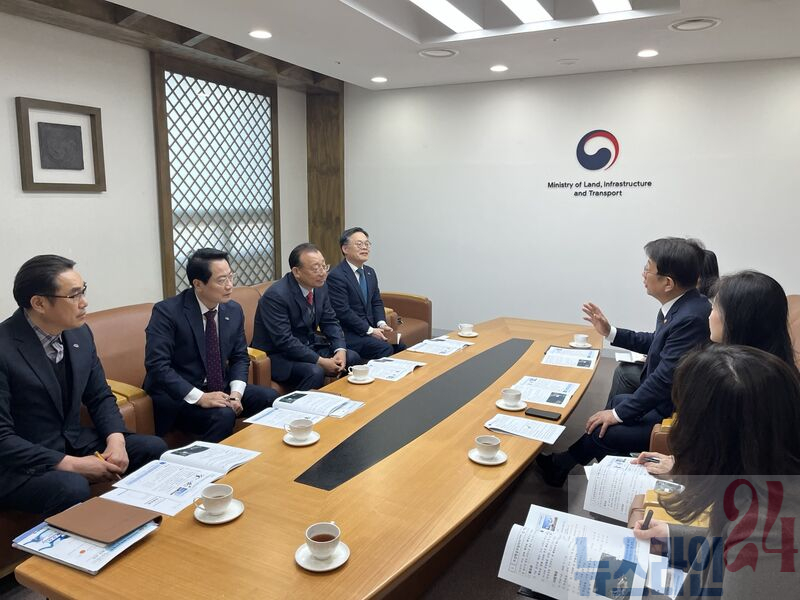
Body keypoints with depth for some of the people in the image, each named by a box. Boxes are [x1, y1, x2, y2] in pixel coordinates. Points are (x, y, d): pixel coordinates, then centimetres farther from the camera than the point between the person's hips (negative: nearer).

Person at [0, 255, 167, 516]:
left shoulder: (80, 333, 0)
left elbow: (100, 397, 8)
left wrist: (115, 441, -11)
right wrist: (70, 464, -23)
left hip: (73, 442, 7)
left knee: (155, 448, -6)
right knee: (72, 488, -34)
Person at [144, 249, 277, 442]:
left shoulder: (234, 310, 2)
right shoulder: (167, 311, -15)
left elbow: (239, 357, 9)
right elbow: (157, 365, -21)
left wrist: (236, 393, -10)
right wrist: (199, 397, -28)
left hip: (221, 389, 6)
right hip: (179, 395, -6)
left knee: (270, 398, -13)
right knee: (223, 415, -31)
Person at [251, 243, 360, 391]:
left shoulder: (320, 286, -2)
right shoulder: (275, 295, -24)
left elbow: (330, 322, 6)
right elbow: (284, 341, -26)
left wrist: (340, 350, -12)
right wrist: (321, 361, -26)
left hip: (309, 346, 8)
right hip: (278, 354, -7)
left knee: (352, 358, -5)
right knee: (315, 372, -31)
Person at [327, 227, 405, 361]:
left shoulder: (370, 272, 13)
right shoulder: (335, 276, -13)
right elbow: (343, 311, -18)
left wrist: (381, 324, -3)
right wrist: (370, 330, -18)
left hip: (370, 328, 8)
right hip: (348, 334, -7)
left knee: (400, 347, -11)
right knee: (385, 349, -25)